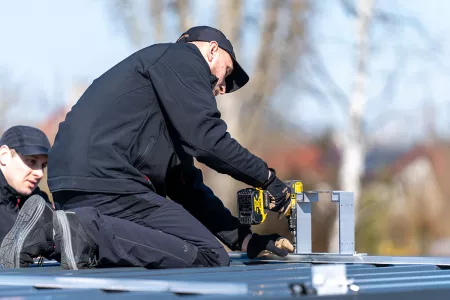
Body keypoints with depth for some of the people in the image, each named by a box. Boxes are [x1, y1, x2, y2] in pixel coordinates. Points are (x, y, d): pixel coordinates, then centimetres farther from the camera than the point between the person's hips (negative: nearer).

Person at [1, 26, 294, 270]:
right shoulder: (181, 56, 5)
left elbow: (186, 187, 29)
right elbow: (206, 138, -9)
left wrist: (246, 239, 23)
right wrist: (268, 178, 1)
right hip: (106, 181, -10)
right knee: (211, 257, -10)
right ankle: (92, 233, -21)